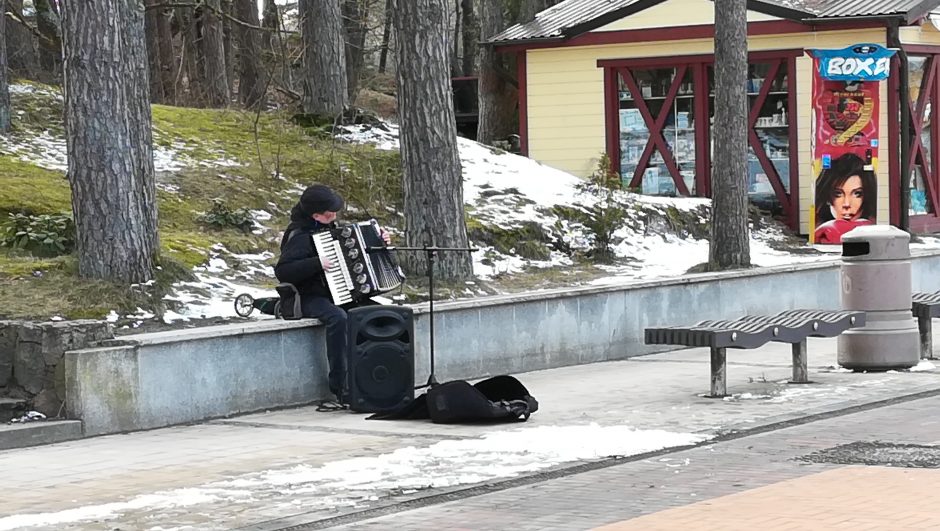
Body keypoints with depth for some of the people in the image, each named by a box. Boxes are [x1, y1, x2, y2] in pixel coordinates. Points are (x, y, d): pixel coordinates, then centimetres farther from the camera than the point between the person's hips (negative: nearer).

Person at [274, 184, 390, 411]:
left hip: (341, 295, 8)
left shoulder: (330, 228, 13)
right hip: (312, 298, -8)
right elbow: (282, 271, -24)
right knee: (337, 318, -37)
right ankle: (342, 390, -36)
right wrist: (317, 264, -29)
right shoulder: (300, 236, -12)